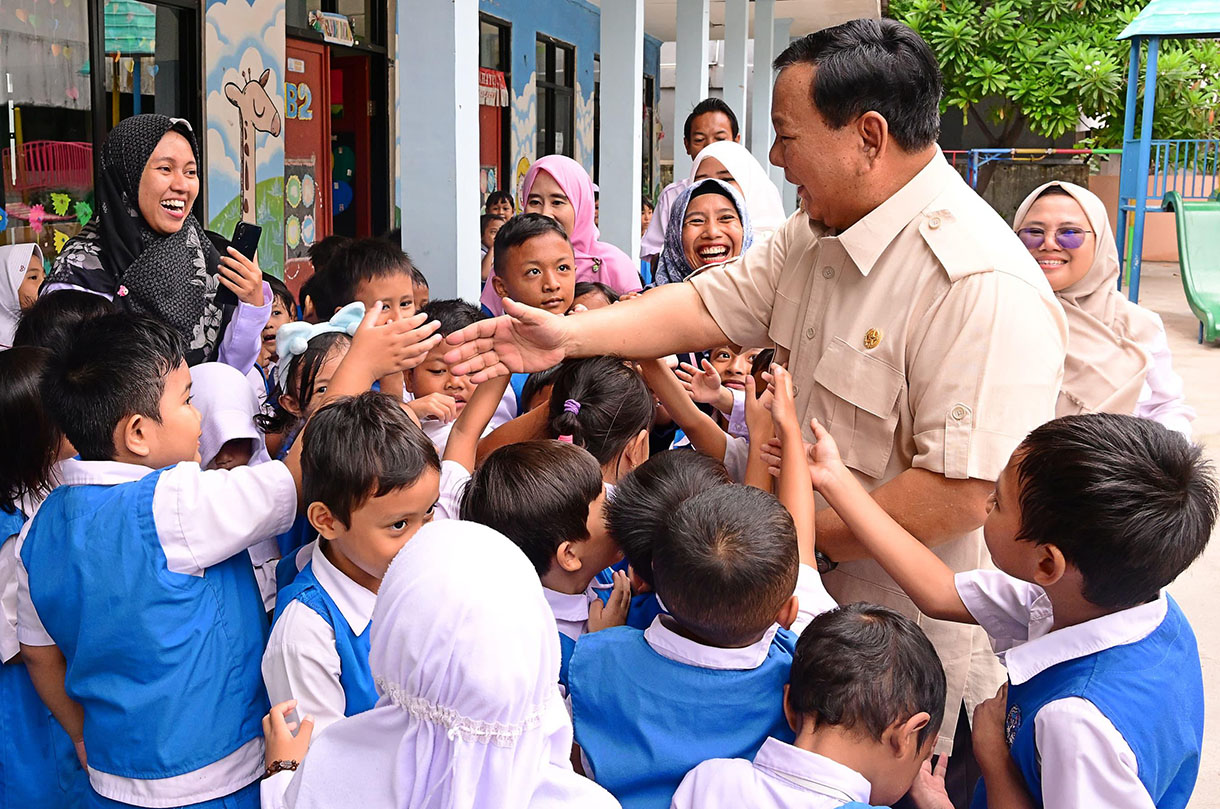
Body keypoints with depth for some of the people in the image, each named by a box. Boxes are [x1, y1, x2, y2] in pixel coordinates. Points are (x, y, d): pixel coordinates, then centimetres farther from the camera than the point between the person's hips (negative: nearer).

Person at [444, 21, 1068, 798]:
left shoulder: (985, 287, -28)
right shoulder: (818, 235, 2)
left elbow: (963, 494, -31)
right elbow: (711, 303, 6)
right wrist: (568, 335, -3)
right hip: (824, 616, 8)